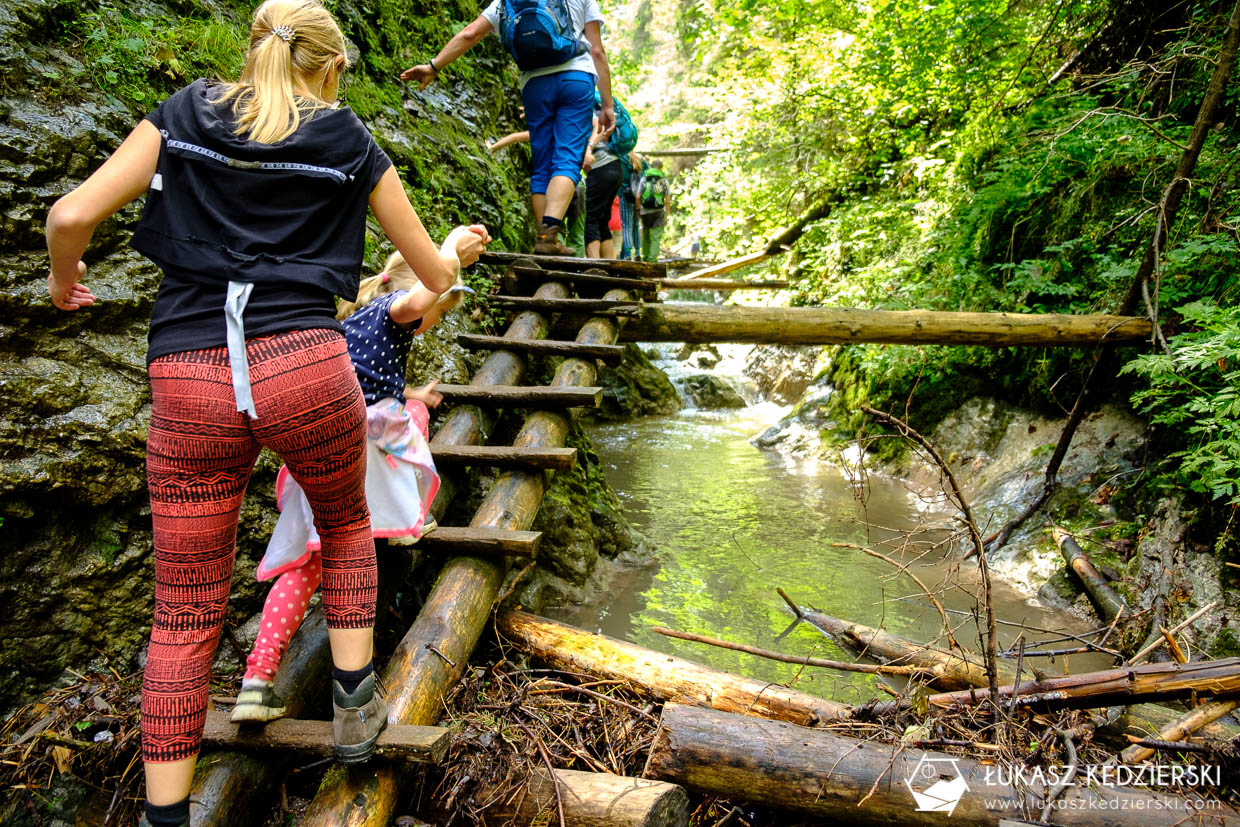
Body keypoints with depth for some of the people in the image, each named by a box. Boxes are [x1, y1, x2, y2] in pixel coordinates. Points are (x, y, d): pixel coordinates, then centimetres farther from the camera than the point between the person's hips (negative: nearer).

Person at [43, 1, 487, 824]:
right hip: (307, 369, -1)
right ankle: (355, 703, 33)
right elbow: (434, 272, 17)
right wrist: (457, 246, 40)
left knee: (185, 615, 12)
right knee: (346, 524, 29)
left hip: (187, 383, 1)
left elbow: (72, 215, 2)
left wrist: (64, 276, 24)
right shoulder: (350, 145, 11)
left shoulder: (185, 115, 14)